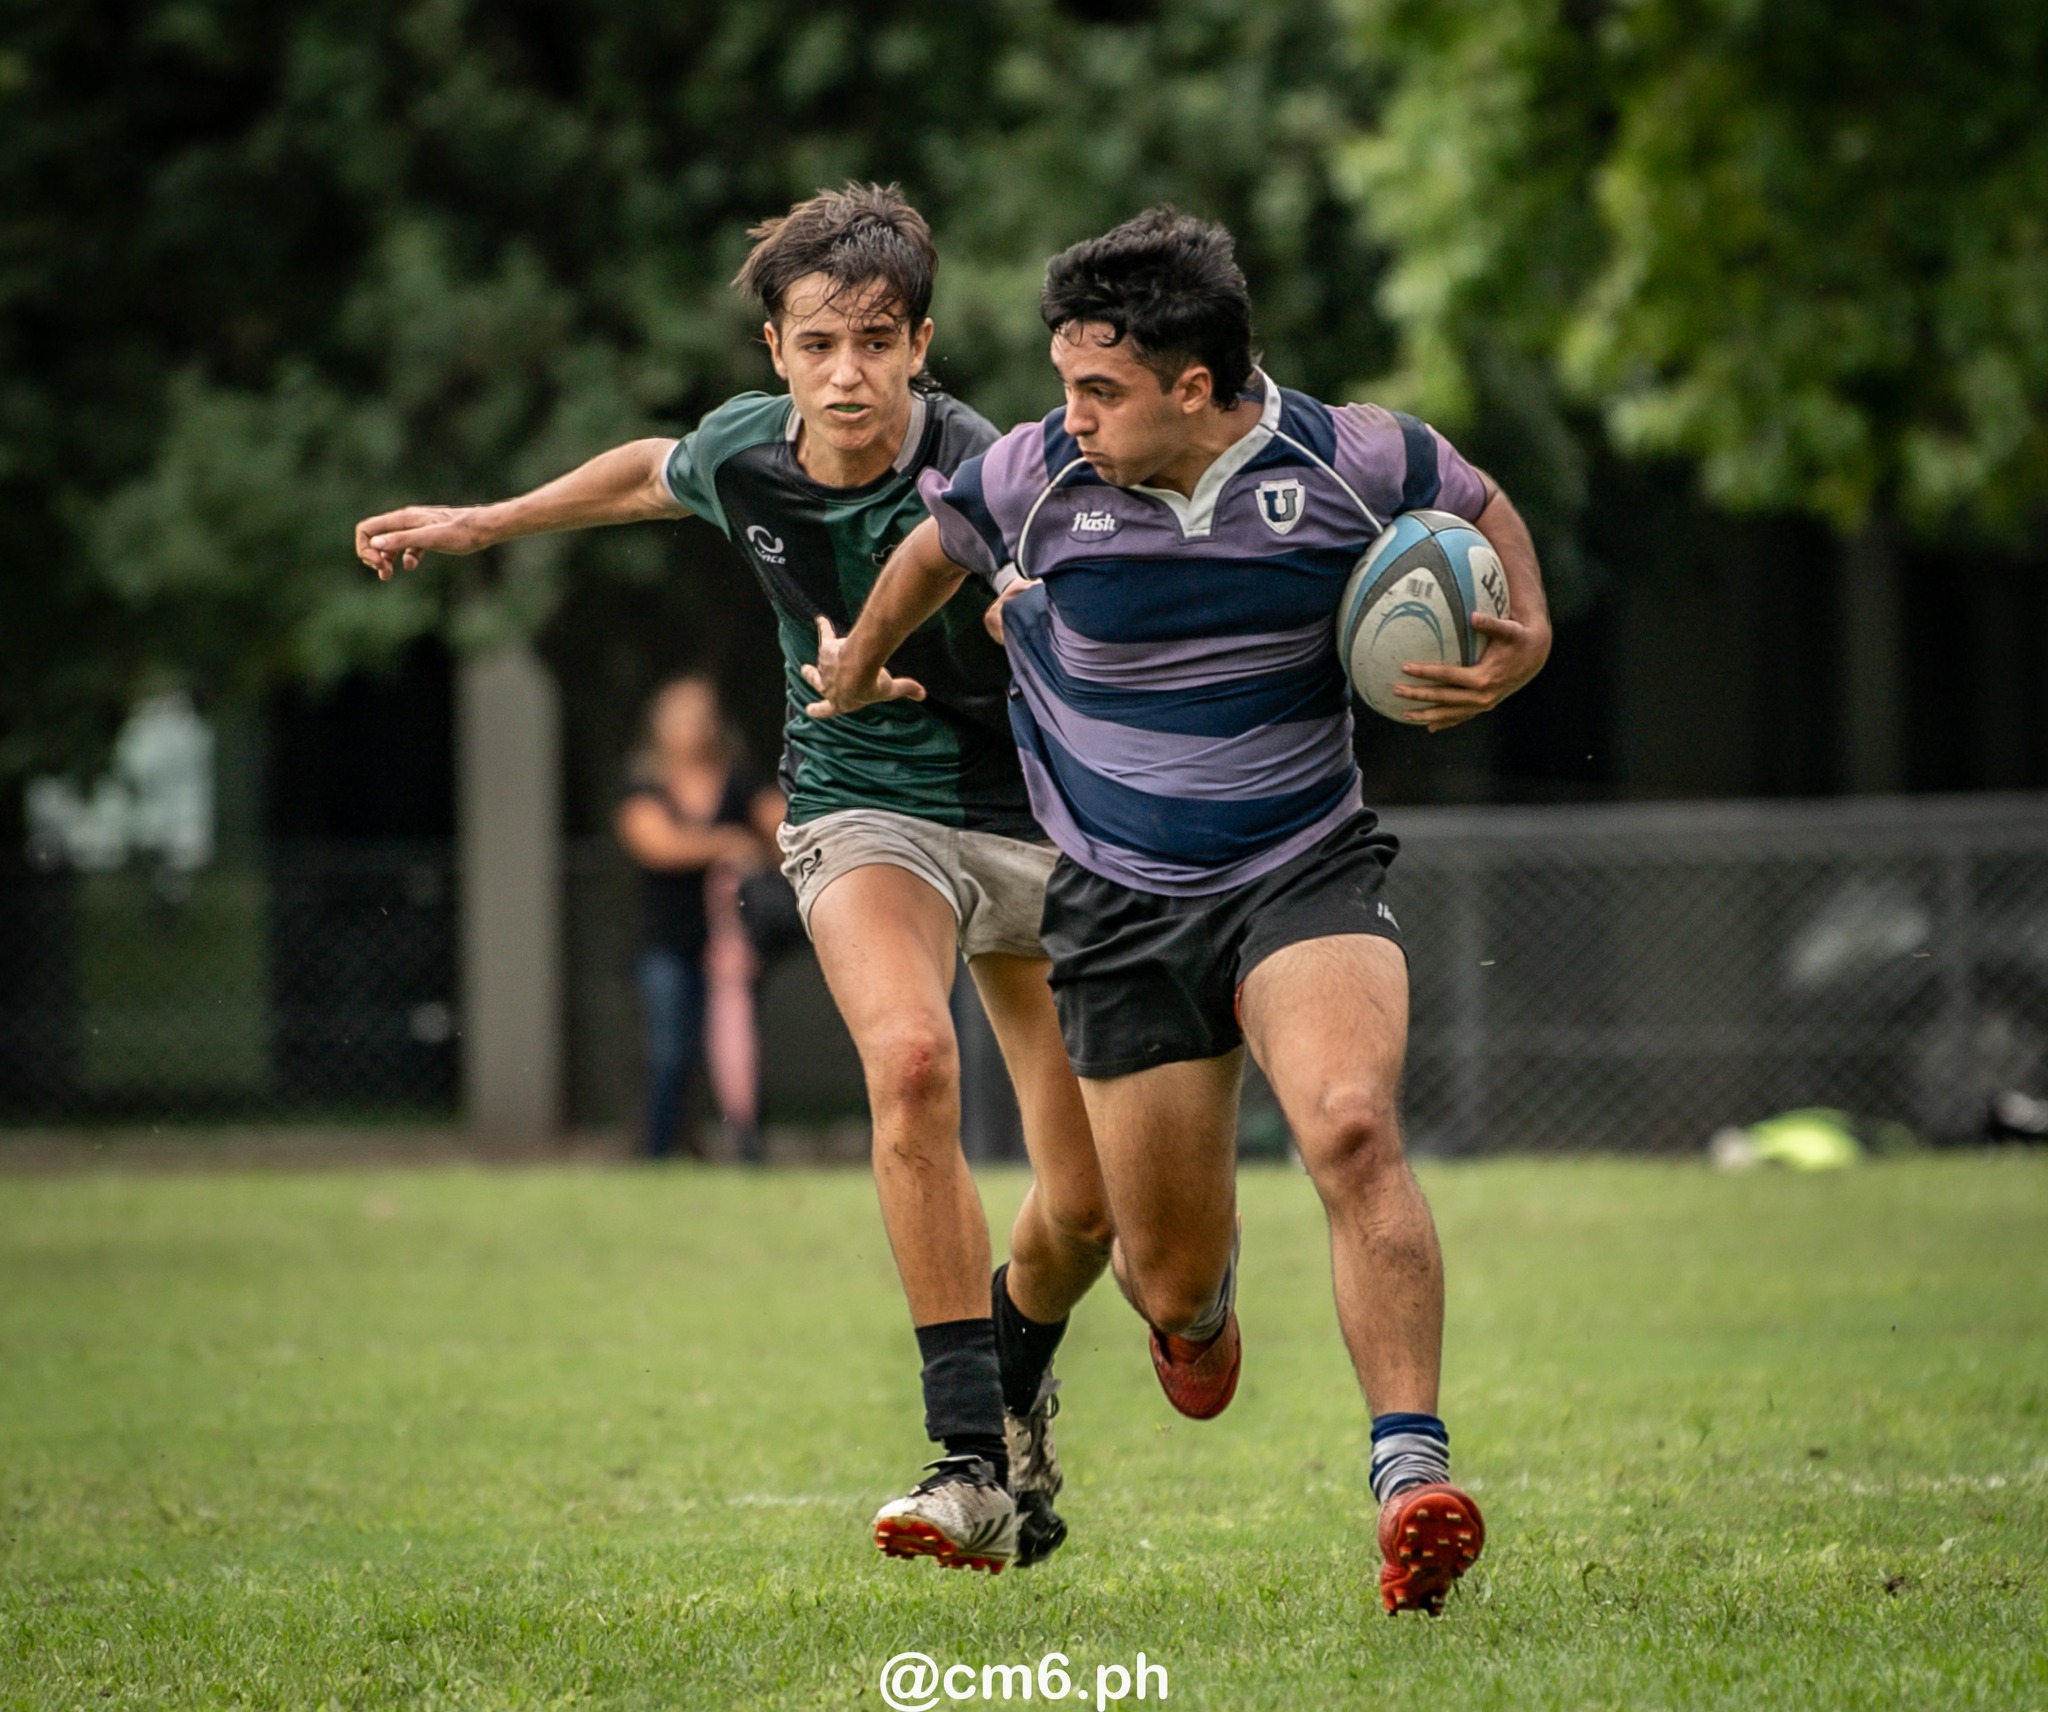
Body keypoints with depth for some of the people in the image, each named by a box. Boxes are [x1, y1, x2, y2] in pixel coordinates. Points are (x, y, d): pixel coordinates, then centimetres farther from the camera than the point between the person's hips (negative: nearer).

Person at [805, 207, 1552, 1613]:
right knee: (1170, 1279, 4)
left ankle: (1412, 1476, -32)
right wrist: (863, 659, 31)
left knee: (1351, 1126, -31)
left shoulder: (1352, 462, -11)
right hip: (1123, 904, 2)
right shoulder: (1033, 481, -10)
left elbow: (1481, 507, 12)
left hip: (1308, 872, -2)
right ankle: (1201, 1293, 46)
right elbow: (935, 546, 15)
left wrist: (1524, 639, -5)